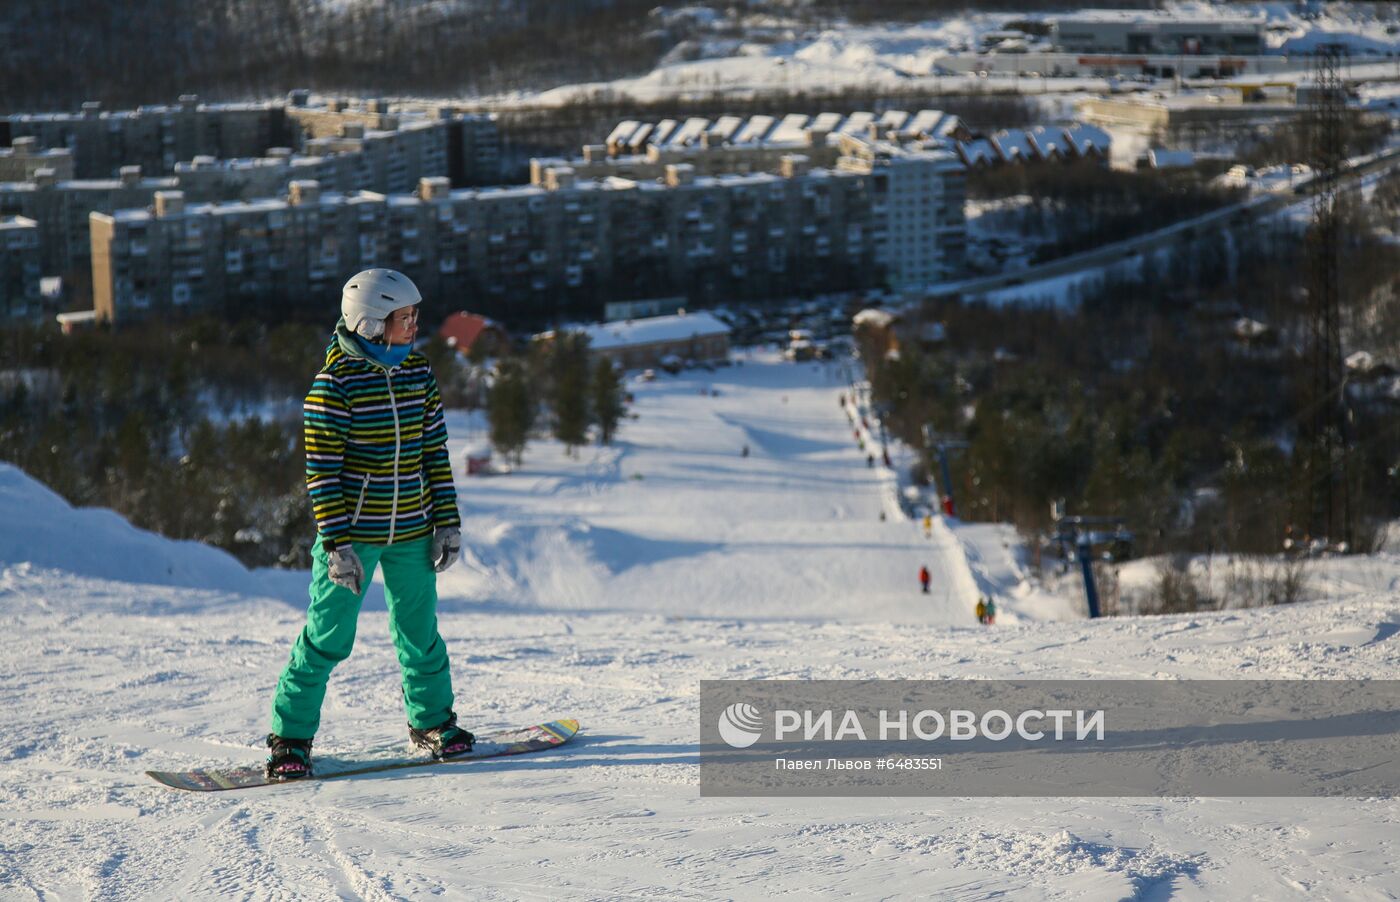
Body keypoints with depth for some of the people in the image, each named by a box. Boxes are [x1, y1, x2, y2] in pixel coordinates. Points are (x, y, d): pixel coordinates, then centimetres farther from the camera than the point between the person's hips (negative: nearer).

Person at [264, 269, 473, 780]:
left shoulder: (418, 373, 4)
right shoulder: (335, 382, -14)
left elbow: (435, 453, 11)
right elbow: (322, 469, -13)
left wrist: (447, 522, 7)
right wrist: (337, 543, -16)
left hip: (410, 534, 5)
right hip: (352, 532, -5)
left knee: (420, 629, 14)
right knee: (328, 636, -2)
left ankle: (431, 720, 33)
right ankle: (290, 737, 10)